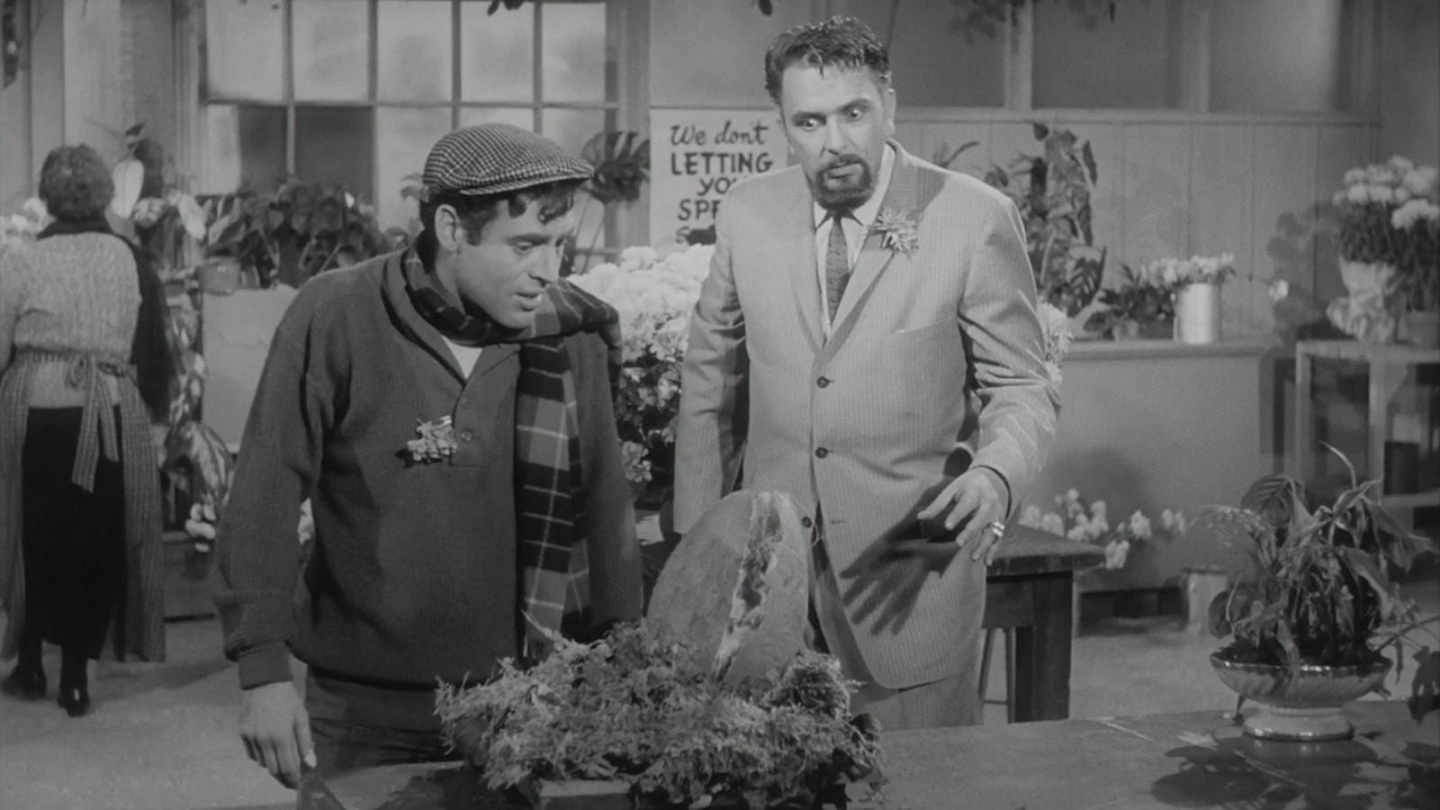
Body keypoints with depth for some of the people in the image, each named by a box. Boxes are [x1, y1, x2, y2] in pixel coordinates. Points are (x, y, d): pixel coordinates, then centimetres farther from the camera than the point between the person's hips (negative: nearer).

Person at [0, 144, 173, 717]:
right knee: (95, 541, 9)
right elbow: (155, 350, 4)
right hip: (114, 418, 1)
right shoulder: (132, 261, 0)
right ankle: (75, 675, 13)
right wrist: (154, 408, 16)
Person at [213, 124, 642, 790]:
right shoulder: (335, 318, -12)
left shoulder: (571, 334, -2)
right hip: (365, 714, -2)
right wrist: (263, 672, -12)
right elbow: (262, 503, -9)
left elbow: (605, 510, 5)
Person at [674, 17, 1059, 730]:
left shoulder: (975, 220, -8)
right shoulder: (747, 215, 3)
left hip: (910, 576, -3)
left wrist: (994, 475, -23)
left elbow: (1021, 389, -2)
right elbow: (711, 384, 12)